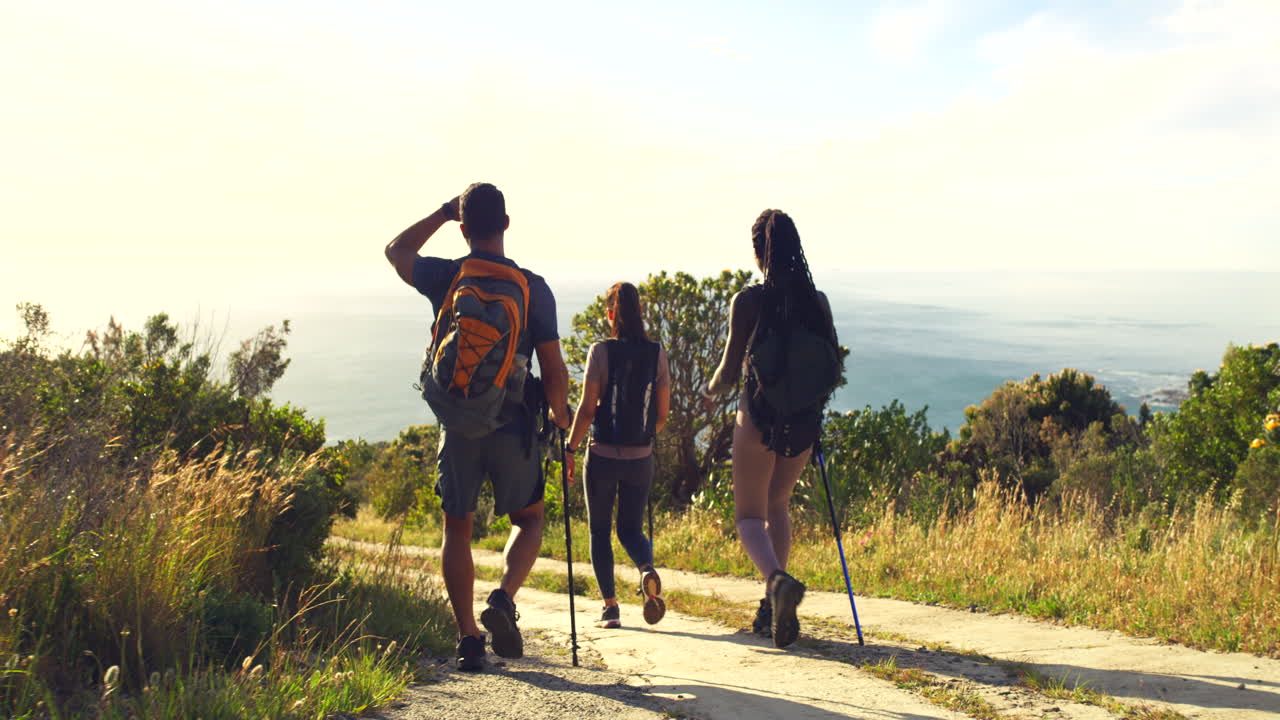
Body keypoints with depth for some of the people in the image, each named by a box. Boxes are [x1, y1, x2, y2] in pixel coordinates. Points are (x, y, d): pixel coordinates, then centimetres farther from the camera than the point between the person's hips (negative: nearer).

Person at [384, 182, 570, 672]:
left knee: (457, 529, 12)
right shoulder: (533, 288, -6)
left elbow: (396, 251, 21)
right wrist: (559, 413, 13)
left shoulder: (444, 278, -2)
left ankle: (468, 638, 10)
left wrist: (444, 212, 21)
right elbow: (553, 370, -5)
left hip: (459, 425, 1)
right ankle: (504, 597, -6)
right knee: (529, 520, 17)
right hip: (513, 428, -1)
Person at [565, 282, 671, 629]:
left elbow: (587, 408, -10)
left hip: (603, 456, -3)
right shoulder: (657, 353, 0)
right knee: (630, 527, 16)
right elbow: (663, 412, 4)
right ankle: (648, 569, -14)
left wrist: (570, 448, 1)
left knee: (600, 531, 13)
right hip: (641, 457, 3)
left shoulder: (601, 351, -9)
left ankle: (610, 606, 11)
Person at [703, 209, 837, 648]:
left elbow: (730, 370, -8)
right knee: (777, 504, 23)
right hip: (804, 421, 4)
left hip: (759, 417, -4)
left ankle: (778, 579, -20)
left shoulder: (748, 301, -9)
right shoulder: (817, 301, 2)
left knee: (749, 514, 9)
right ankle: (774, 607, 24)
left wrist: (710, 391, 14)